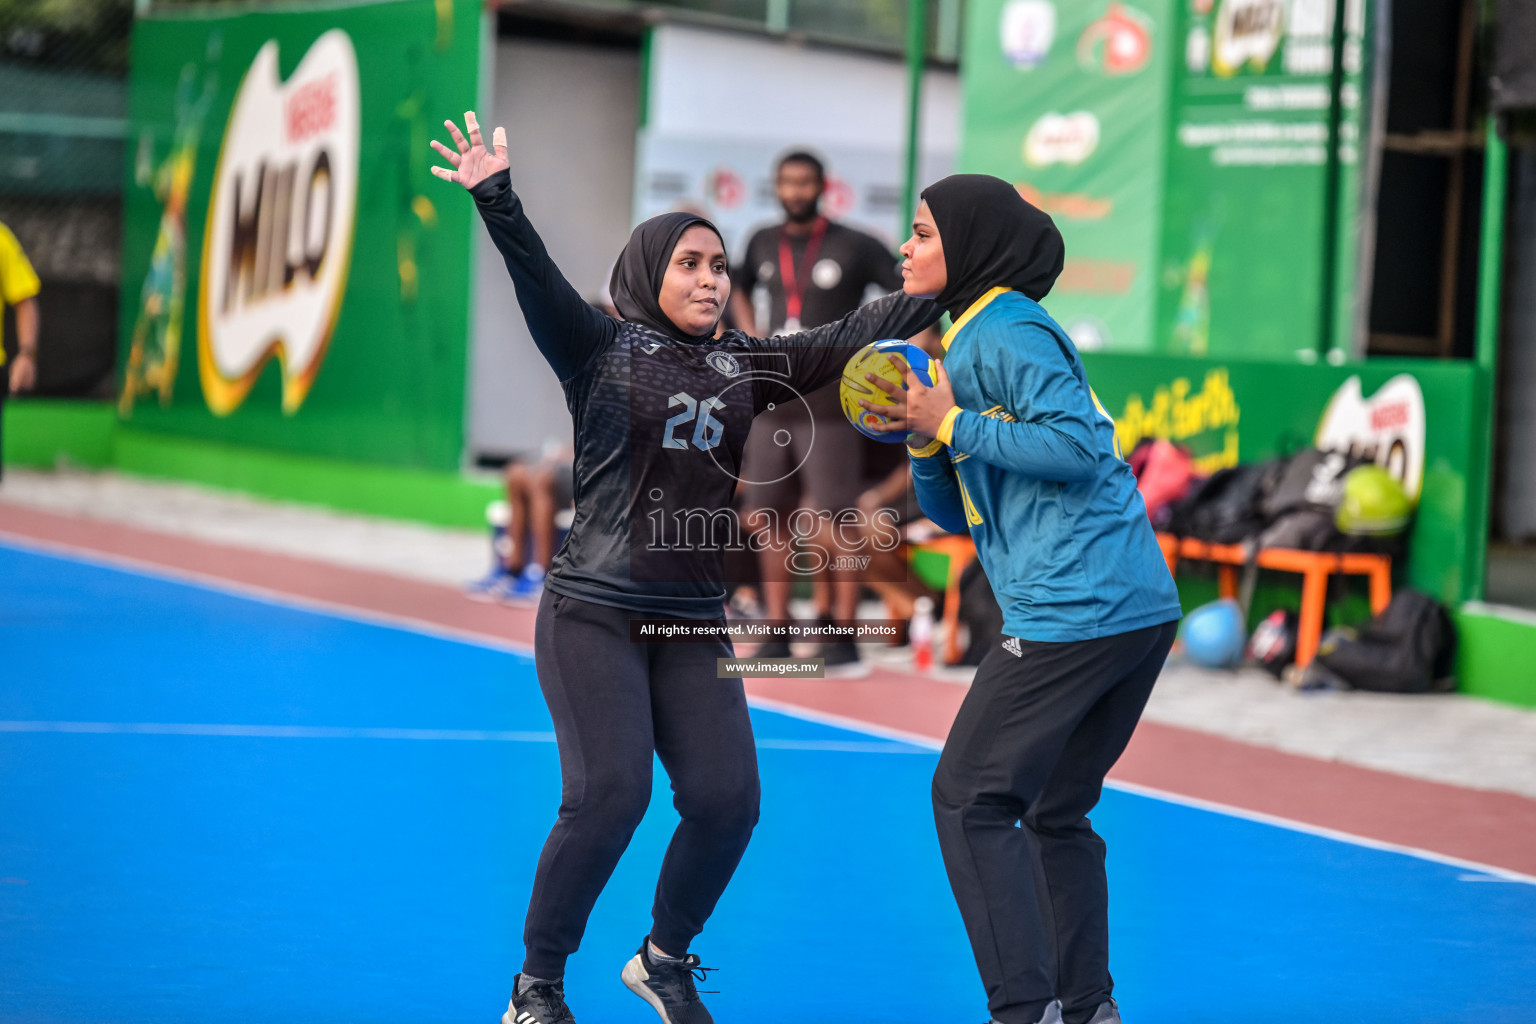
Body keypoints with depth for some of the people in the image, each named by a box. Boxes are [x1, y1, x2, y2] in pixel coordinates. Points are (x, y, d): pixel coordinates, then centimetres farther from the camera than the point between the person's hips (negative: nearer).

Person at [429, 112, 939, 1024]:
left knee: (725, 799, -5)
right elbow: (540, 281, -14)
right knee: (610, 795, -16)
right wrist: (498, 200, -30)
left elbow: (855, 337, 7)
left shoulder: (749, 367, 11)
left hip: (695, 624, 5)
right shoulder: (601, 350, 1)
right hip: (593, 614, -4)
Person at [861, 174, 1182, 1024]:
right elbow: (953, 513, 22)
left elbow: (1077, 445, -20)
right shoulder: (966, 340, 22)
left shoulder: (1007, 332, -7)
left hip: (1072, 609, -10)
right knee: (1056, 810, 16)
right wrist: (923, 438, 5)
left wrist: (955, 425, -12)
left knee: (969, 799, -5)